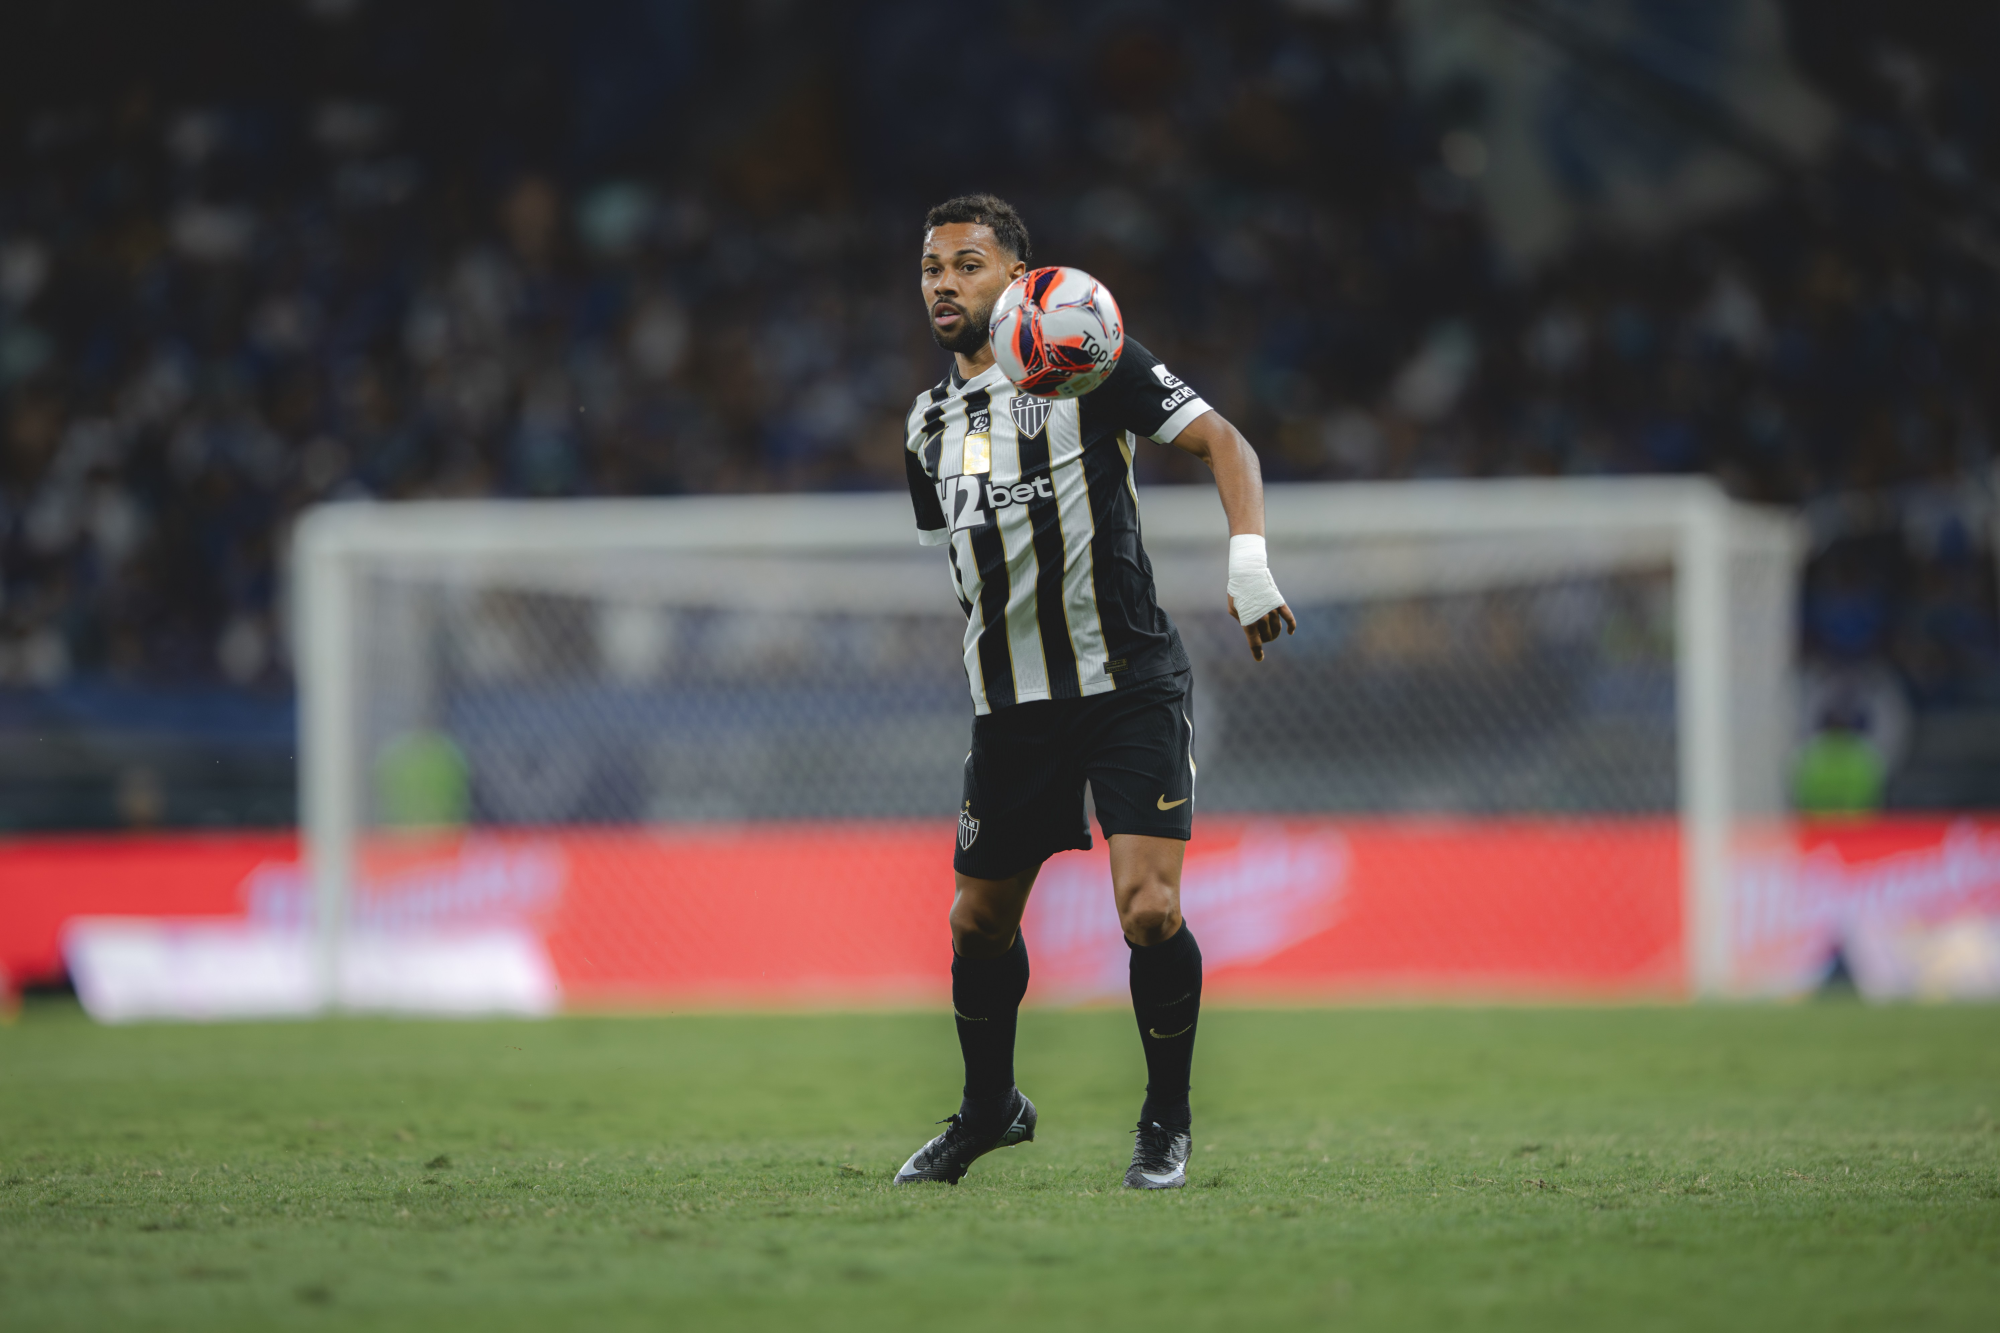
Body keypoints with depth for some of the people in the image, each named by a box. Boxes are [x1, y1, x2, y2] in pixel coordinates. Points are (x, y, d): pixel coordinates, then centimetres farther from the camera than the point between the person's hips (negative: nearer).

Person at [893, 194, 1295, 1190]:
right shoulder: (930, 423, 13)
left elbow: (1221, 440, -9)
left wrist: (1248, 553, -24)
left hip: (1129, 686, -5)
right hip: (1010, 710, 6)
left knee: (1148, 909, -16)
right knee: (980, 921, 11)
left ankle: (1167, 1121, 4)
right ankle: (989, 1110, 35)